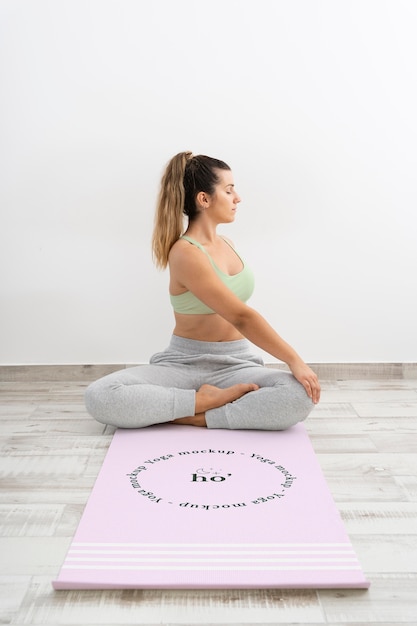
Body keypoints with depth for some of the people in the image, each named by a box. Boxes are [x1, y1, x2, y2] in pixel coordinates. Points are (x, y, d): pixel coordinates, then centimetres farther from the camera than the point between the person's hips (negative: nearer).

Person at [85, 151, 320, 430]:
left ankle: (197, 416, -18)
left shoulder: (226, 244, 10)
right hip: (184, 364, -5)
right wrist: (294, 360, -23)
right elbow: (241, 317, -22)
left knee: (302, 397, -26)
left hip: (236, 364, 5)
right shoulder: (185, 253, -16)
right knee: (100, 397, -28)